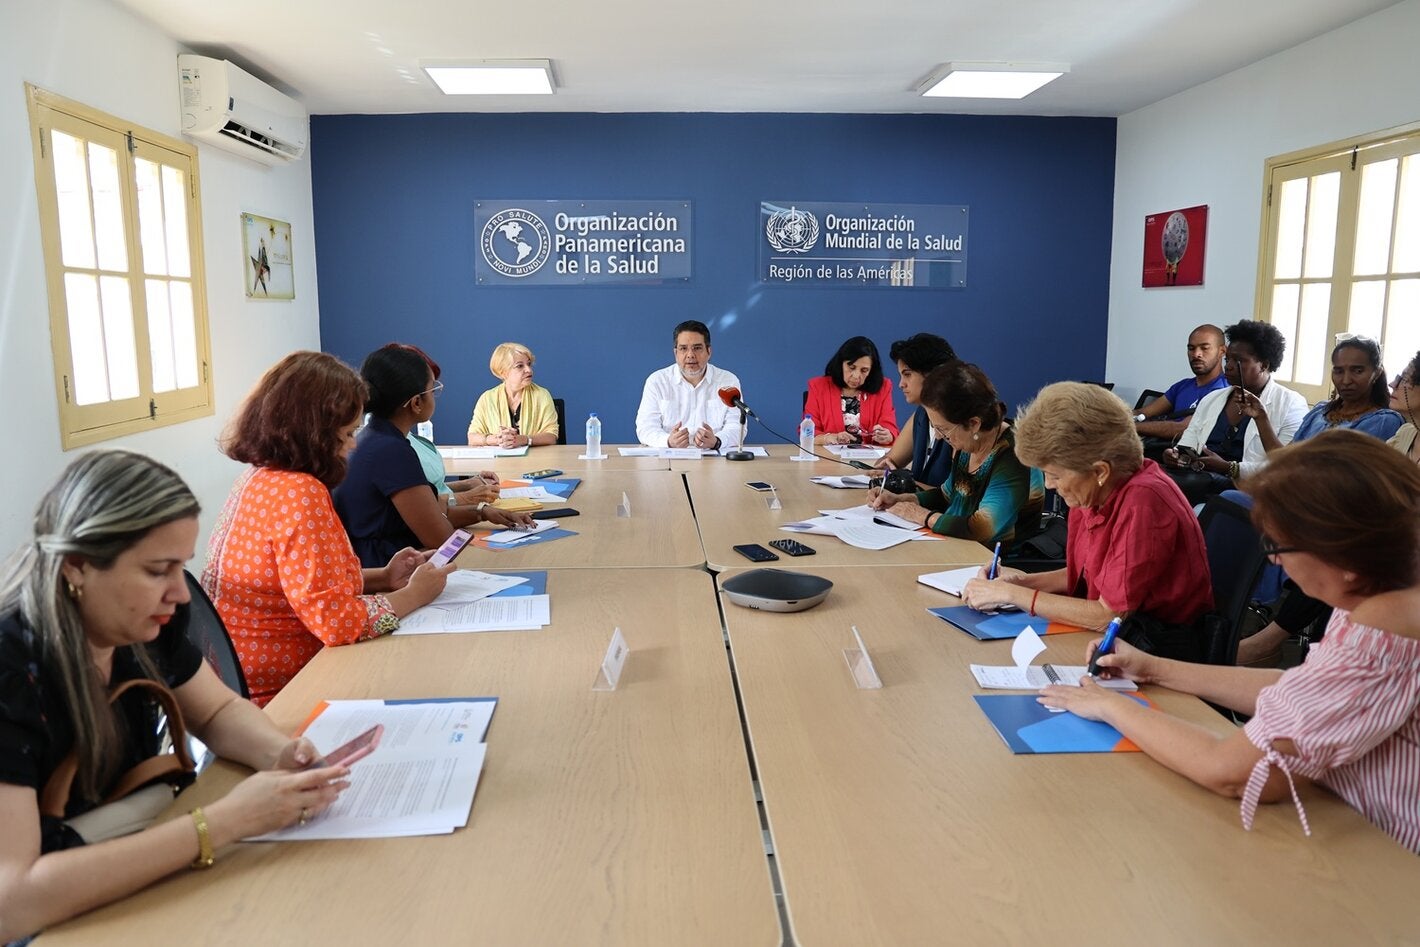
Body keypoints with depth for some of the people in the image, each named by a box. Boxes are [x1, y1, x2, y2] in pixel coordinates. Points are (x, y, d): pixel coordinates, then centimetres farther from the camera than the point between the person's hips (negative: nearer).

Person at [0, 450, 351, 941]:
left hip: (131, 889, 6)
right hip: (46, 926, -6)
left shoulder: (142, 623, -9)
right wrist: (222, 822, -34)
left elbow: (220, 711, 6)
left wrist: (280, 755, -15)